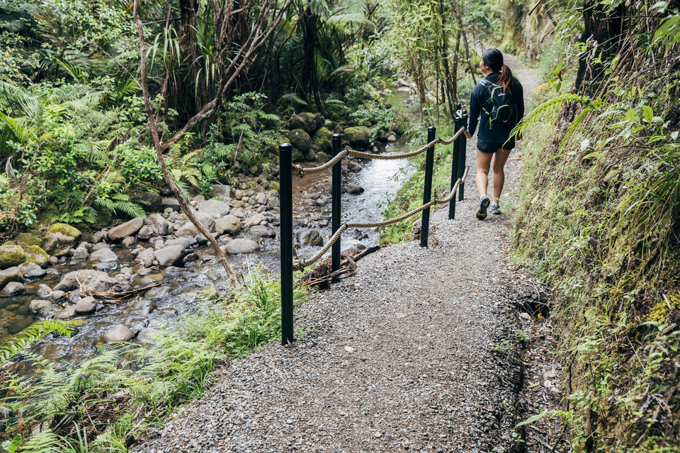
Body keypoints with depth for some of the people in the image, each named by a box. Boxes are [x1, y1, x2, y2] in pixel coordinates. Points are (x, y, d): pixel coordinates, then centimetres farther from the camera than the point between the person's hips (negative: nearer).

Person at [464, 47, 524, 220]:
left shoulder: (480, 87, -13)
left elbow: (474, 113, -3)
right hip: (508, 135, 4)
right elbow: (520, 110, 7)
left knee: (482, 170, 7)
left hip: (487, 135, -4)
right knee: (499, 169, 19)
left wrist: (470, 131, 15)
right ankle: (496, 203, 20)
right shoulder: (514, 83, -2)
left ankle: (483, 196, -20)